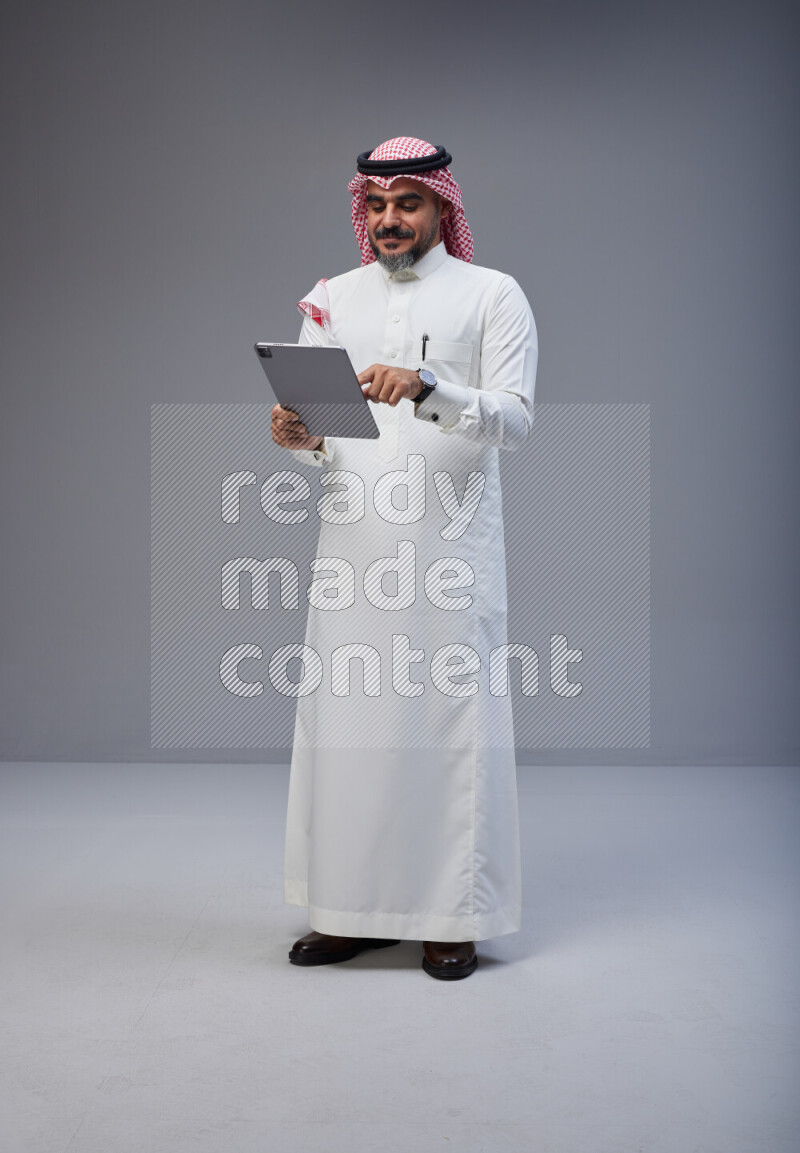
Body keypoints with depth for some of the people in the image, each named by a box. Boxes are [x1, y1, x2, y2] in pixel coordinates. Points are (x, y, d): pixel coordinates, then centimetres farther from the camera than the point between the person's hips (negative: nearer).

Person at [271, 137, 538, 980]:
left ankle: (453, 917, 9)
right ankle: (352, 908, 14)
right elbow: (318, 437, 14)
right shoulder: (331, 299, 16)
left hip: (450, 540, -3)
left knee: (452, 716, -2)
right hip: (354, 537, 3)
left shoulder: (493, 295, 5)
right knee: (345, 715, 2)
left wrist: (426, 389, -24)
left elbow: (515, 420, -8)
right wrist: (298, 437, -10)